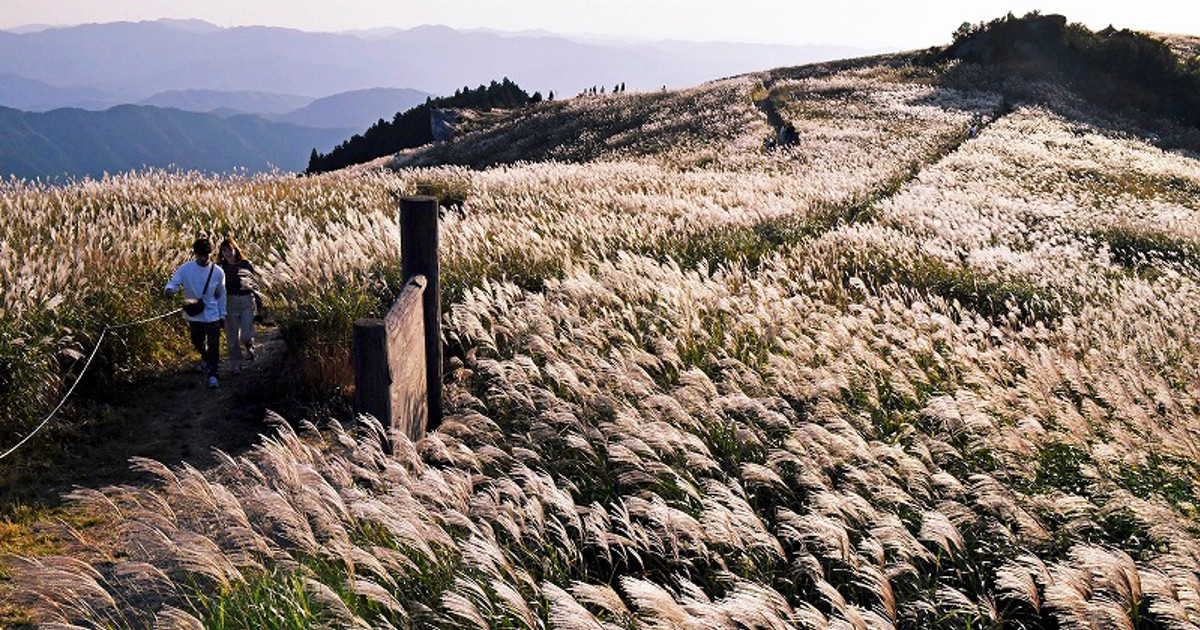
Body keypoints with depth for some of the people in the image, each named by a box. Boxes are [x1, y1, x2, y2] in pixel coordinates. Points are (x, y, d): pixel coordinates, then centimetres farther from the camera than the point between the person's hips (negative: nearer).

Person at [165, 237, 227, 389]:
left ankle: (212, 376, 1)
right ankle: (205, 358, 51)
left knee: (213, 346, -6)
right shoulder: (185, 269, -9)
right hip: (194, 315, 2)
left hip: (212, 315, -1)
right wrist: (169, 289, -37)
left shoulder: (217, 272, -6)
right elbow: (174, 282, -12)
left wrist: (223, 315, 6)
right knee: (197, 343, 19)